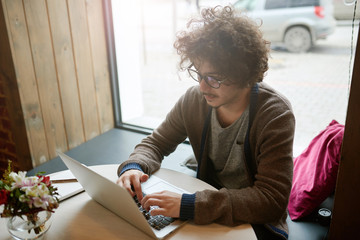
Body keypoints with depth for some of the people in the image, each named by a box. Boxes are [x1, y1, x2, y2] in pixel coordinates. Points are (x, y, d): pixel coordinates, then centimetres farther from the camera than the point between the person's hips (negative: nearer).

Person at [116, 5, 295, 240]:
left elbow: (272, 200, -29)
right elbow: (156, 142, 3)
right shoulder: (194, 99, -10)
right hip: (207, 214, 4)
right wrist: (134, 166, -21)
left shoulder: (275, 115, -23)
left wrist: (188, 205, -37)